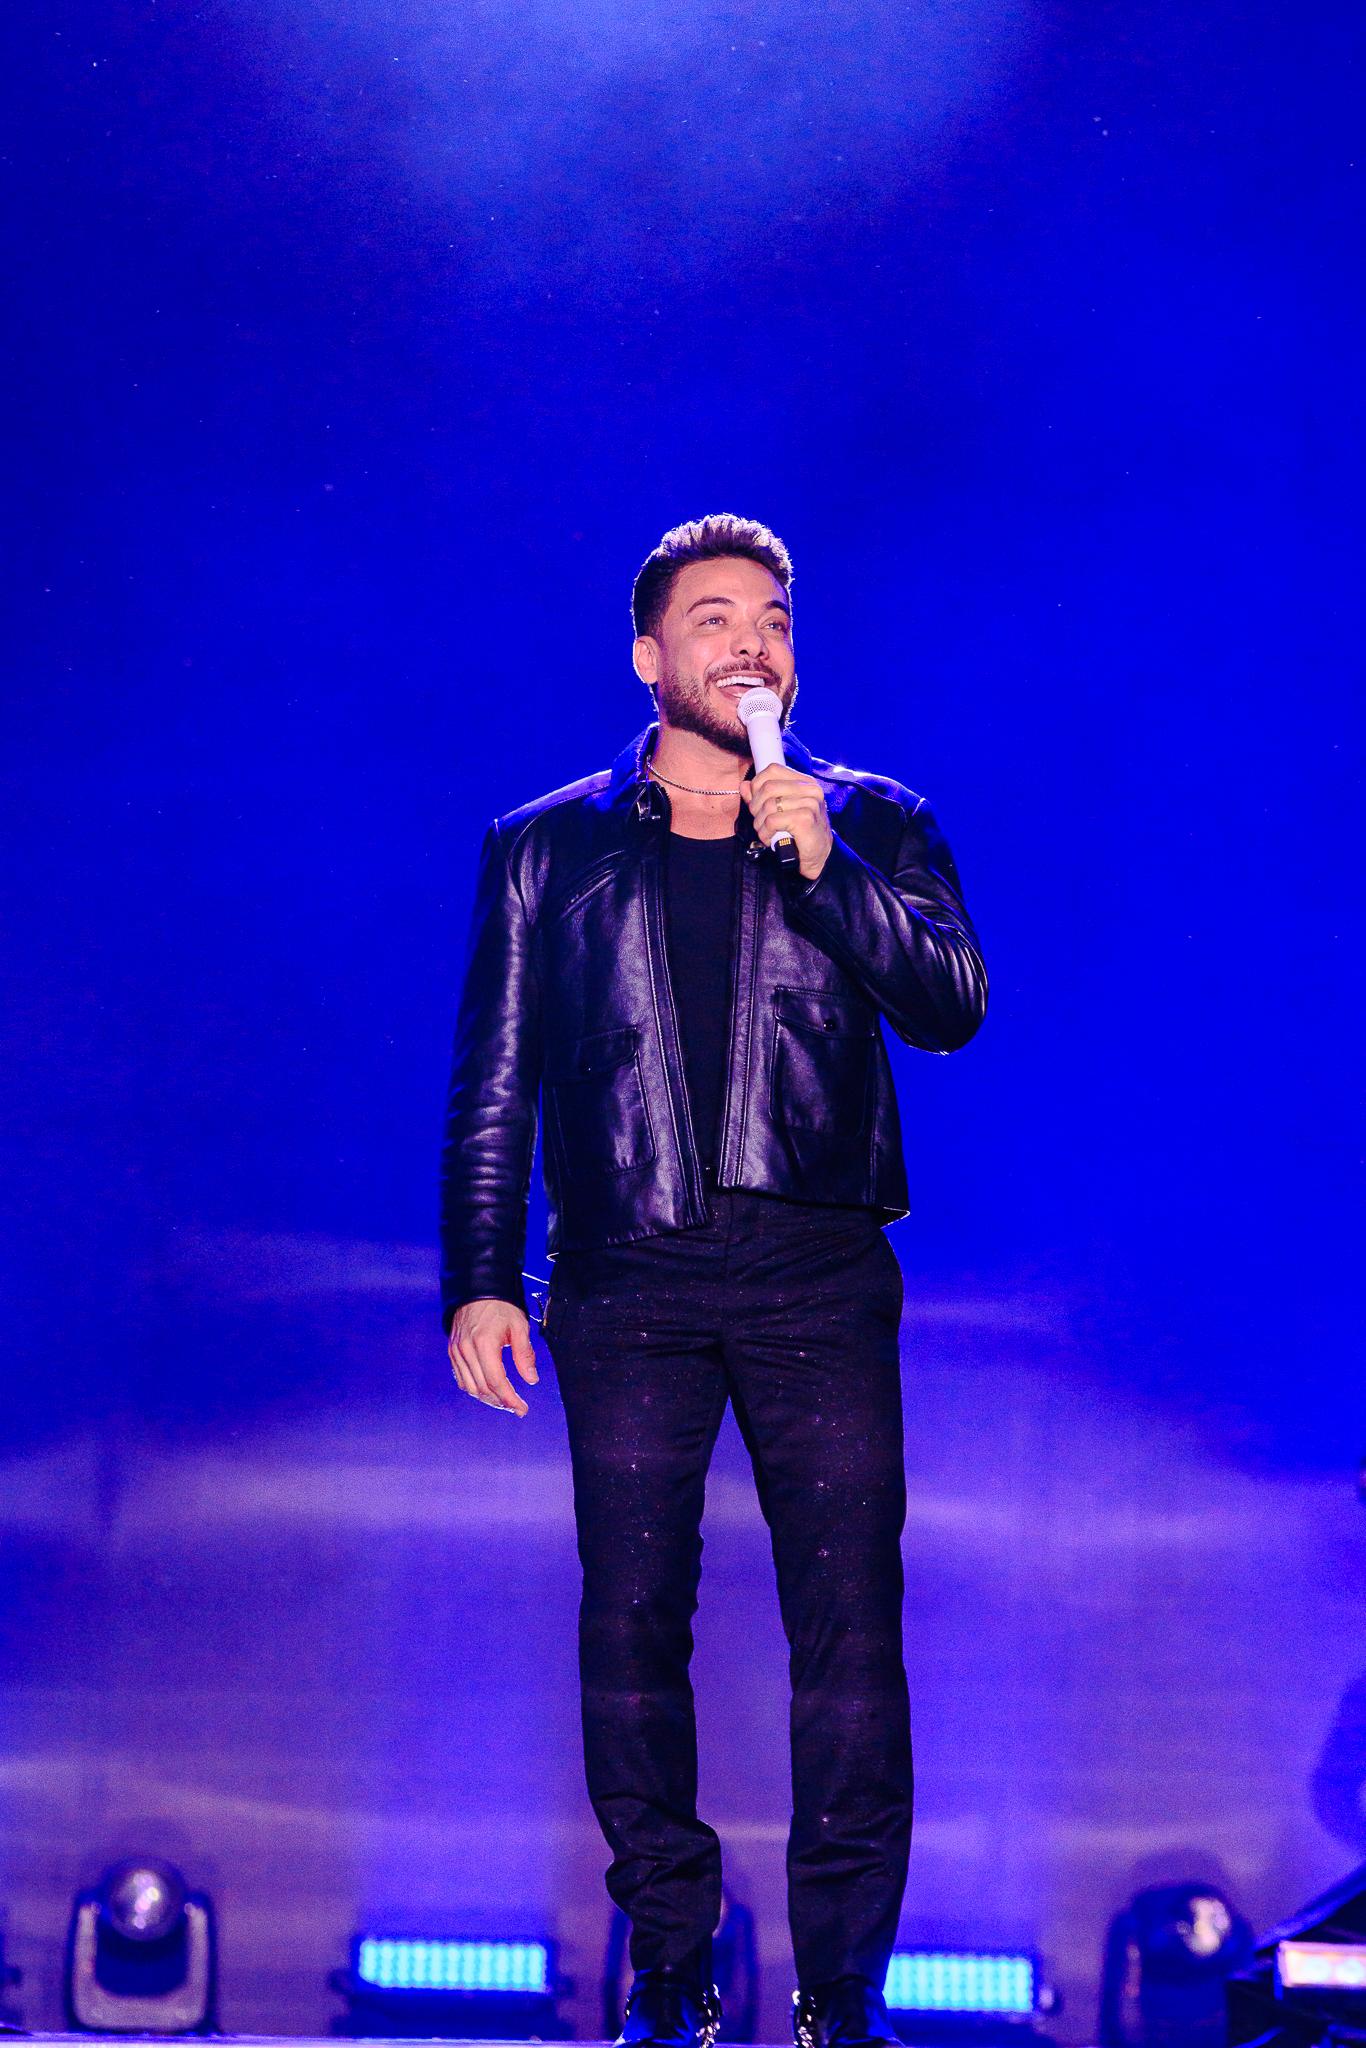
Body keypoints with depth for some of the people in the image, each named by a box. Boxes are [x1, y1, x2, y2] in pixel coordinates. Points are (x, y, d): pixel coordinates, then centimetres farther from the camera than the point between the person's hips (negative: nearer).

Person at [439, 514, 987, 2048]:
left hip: (818, 1277, 0)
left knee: (850, 1624, -6)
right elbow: (492, 1084, 12)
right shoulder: (547, 849, 13)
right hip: (630, 1277, 1)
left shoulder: (873, 826, 13)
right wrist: (479, 1280, 3)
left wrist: (823, 862, -12)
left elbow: (950, 1004, -1)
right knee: (634, 1621, -1)